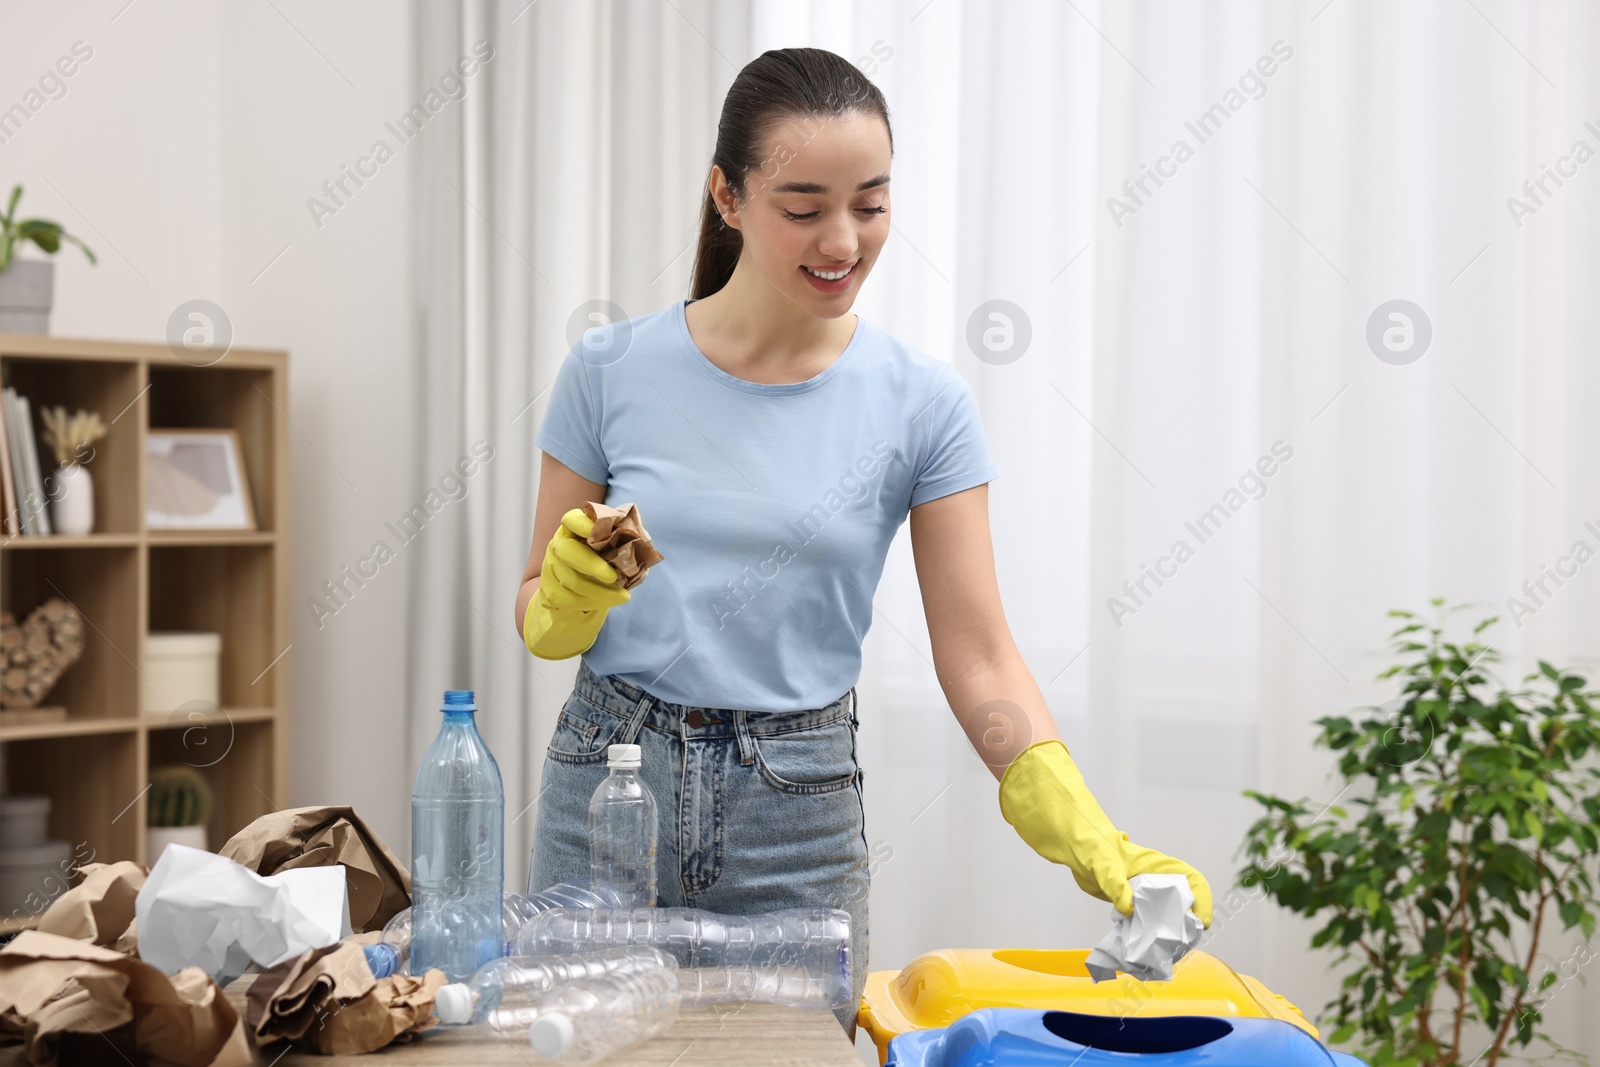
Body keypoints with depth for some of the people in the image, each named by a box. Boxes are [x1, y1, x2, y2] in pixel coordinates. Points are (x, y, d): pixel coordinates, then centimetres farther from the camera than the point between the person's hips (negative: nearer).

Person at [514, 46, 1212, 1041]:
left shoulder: (923, 402, -4)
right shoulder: (610, 371, -3)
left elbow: (979, 658, -6)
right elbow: (540, 616, 5)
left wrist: (1098, 847, -18)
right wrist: (569, 597, -19)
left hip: (800, 818, 0)